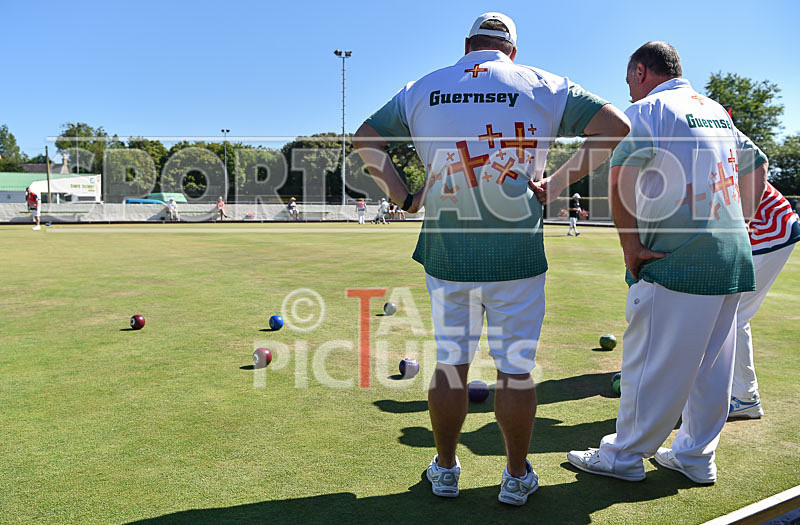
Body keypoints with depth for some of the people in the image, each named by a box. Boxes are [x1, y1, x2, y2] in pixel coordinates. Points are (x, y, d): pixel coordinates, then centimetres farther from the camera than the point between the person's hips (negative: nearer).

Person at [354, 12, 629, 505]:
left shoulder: (421, 89, 9)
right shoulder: (542, 85, 4)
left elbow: (365, 138, 16)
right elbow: (615, 126, 2)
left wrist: (404, 197, 12)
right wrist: (556, 182, 1)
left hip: (446, 255, 2)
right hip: (517, 256, -2)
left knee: (450, 365, 14)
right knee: (516, 369, 9)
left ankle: (445, 470, 29)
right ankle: (517, 478, 25)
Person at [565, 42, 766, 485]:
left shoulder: (648, 109, -5)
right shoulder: (716, 111, 19)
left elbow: (620, 180, -20)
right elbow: (756, 165, 29)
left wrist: (631, 244, -13)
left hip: (676, 260, -8)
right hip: (733, 257, 8)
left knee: (652, 361, 1)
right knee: (713, 362, 14)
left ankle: (625, 456, 14)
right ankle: (696, 456, 27)